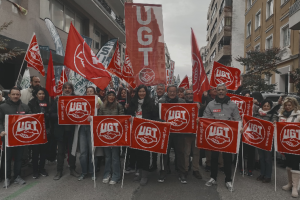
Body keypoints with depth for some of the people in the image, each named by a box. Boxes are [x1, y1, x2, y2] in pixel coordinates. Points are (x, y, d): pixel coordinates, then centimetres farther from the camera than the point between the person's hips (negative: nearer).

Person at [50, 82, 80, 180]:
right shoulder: (57, 100, 3)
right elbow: (51, 114, 1)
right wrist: (59, 116, -16)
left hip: (72, 129, 0)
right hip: (61, 130, 0)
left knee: (72, 150, 10)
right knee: (60, 151, 7)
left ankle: (72, 169, 24)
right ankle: (59, 171, 19)